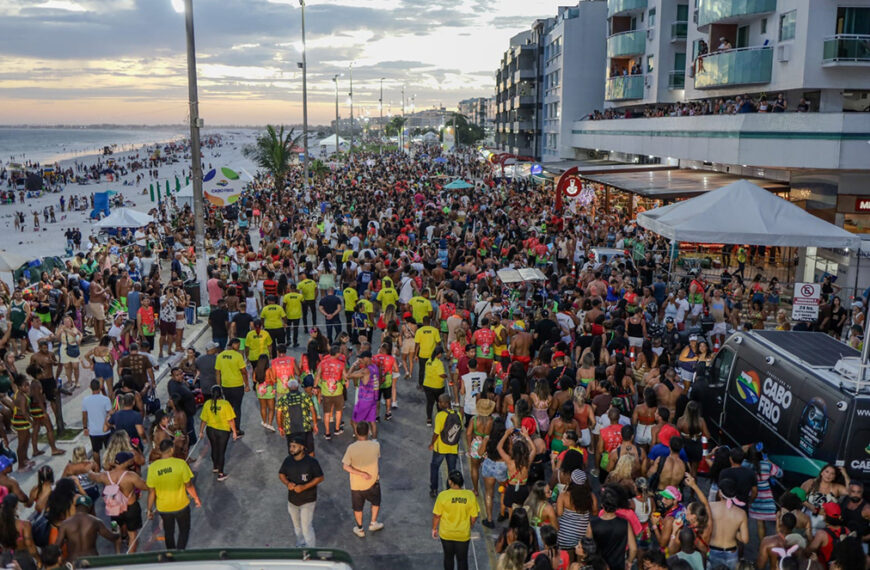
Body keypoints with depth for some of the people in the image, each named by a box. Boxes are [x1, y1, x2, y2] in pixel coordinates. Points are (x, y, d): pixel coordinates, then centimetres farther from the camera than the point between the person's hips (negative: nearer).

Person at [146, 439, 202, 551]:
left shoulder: (153, 467, -14)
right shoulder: (181, 464, -20)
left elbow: (151, 492, -8)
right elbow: (188, 485, -12)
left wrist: (149, 509, 5)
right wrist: (196, 498, 5)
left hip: (163, 507, 2)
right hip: (181, 505, -2)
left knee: (168, 532, 23)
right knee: (184, 530, 20)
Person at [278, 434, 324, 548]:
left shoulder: (311, 461, -17)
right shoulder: (288, 460, -4)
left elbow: (320, 478, -13)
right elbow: (281, 474, 8)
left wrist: (304, 487, -23)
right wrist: (287, 483, -14)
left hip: (307, 501, -5)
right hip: (292, 500, 5)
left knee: (306, 527, -6)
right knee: (297, 526, 21)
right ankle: (300, 546, 43)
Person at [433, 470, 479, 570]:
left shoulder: (443, 495, -20)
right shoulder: (470, 495, -15)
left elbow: (436, 515, -11)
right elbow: (474, 517, -6)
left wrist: (434, 529, 6)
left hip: (446, 534, 0)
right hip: (463, 535, 0)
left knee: (448, 557, 22)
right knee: (462, 559, 16)